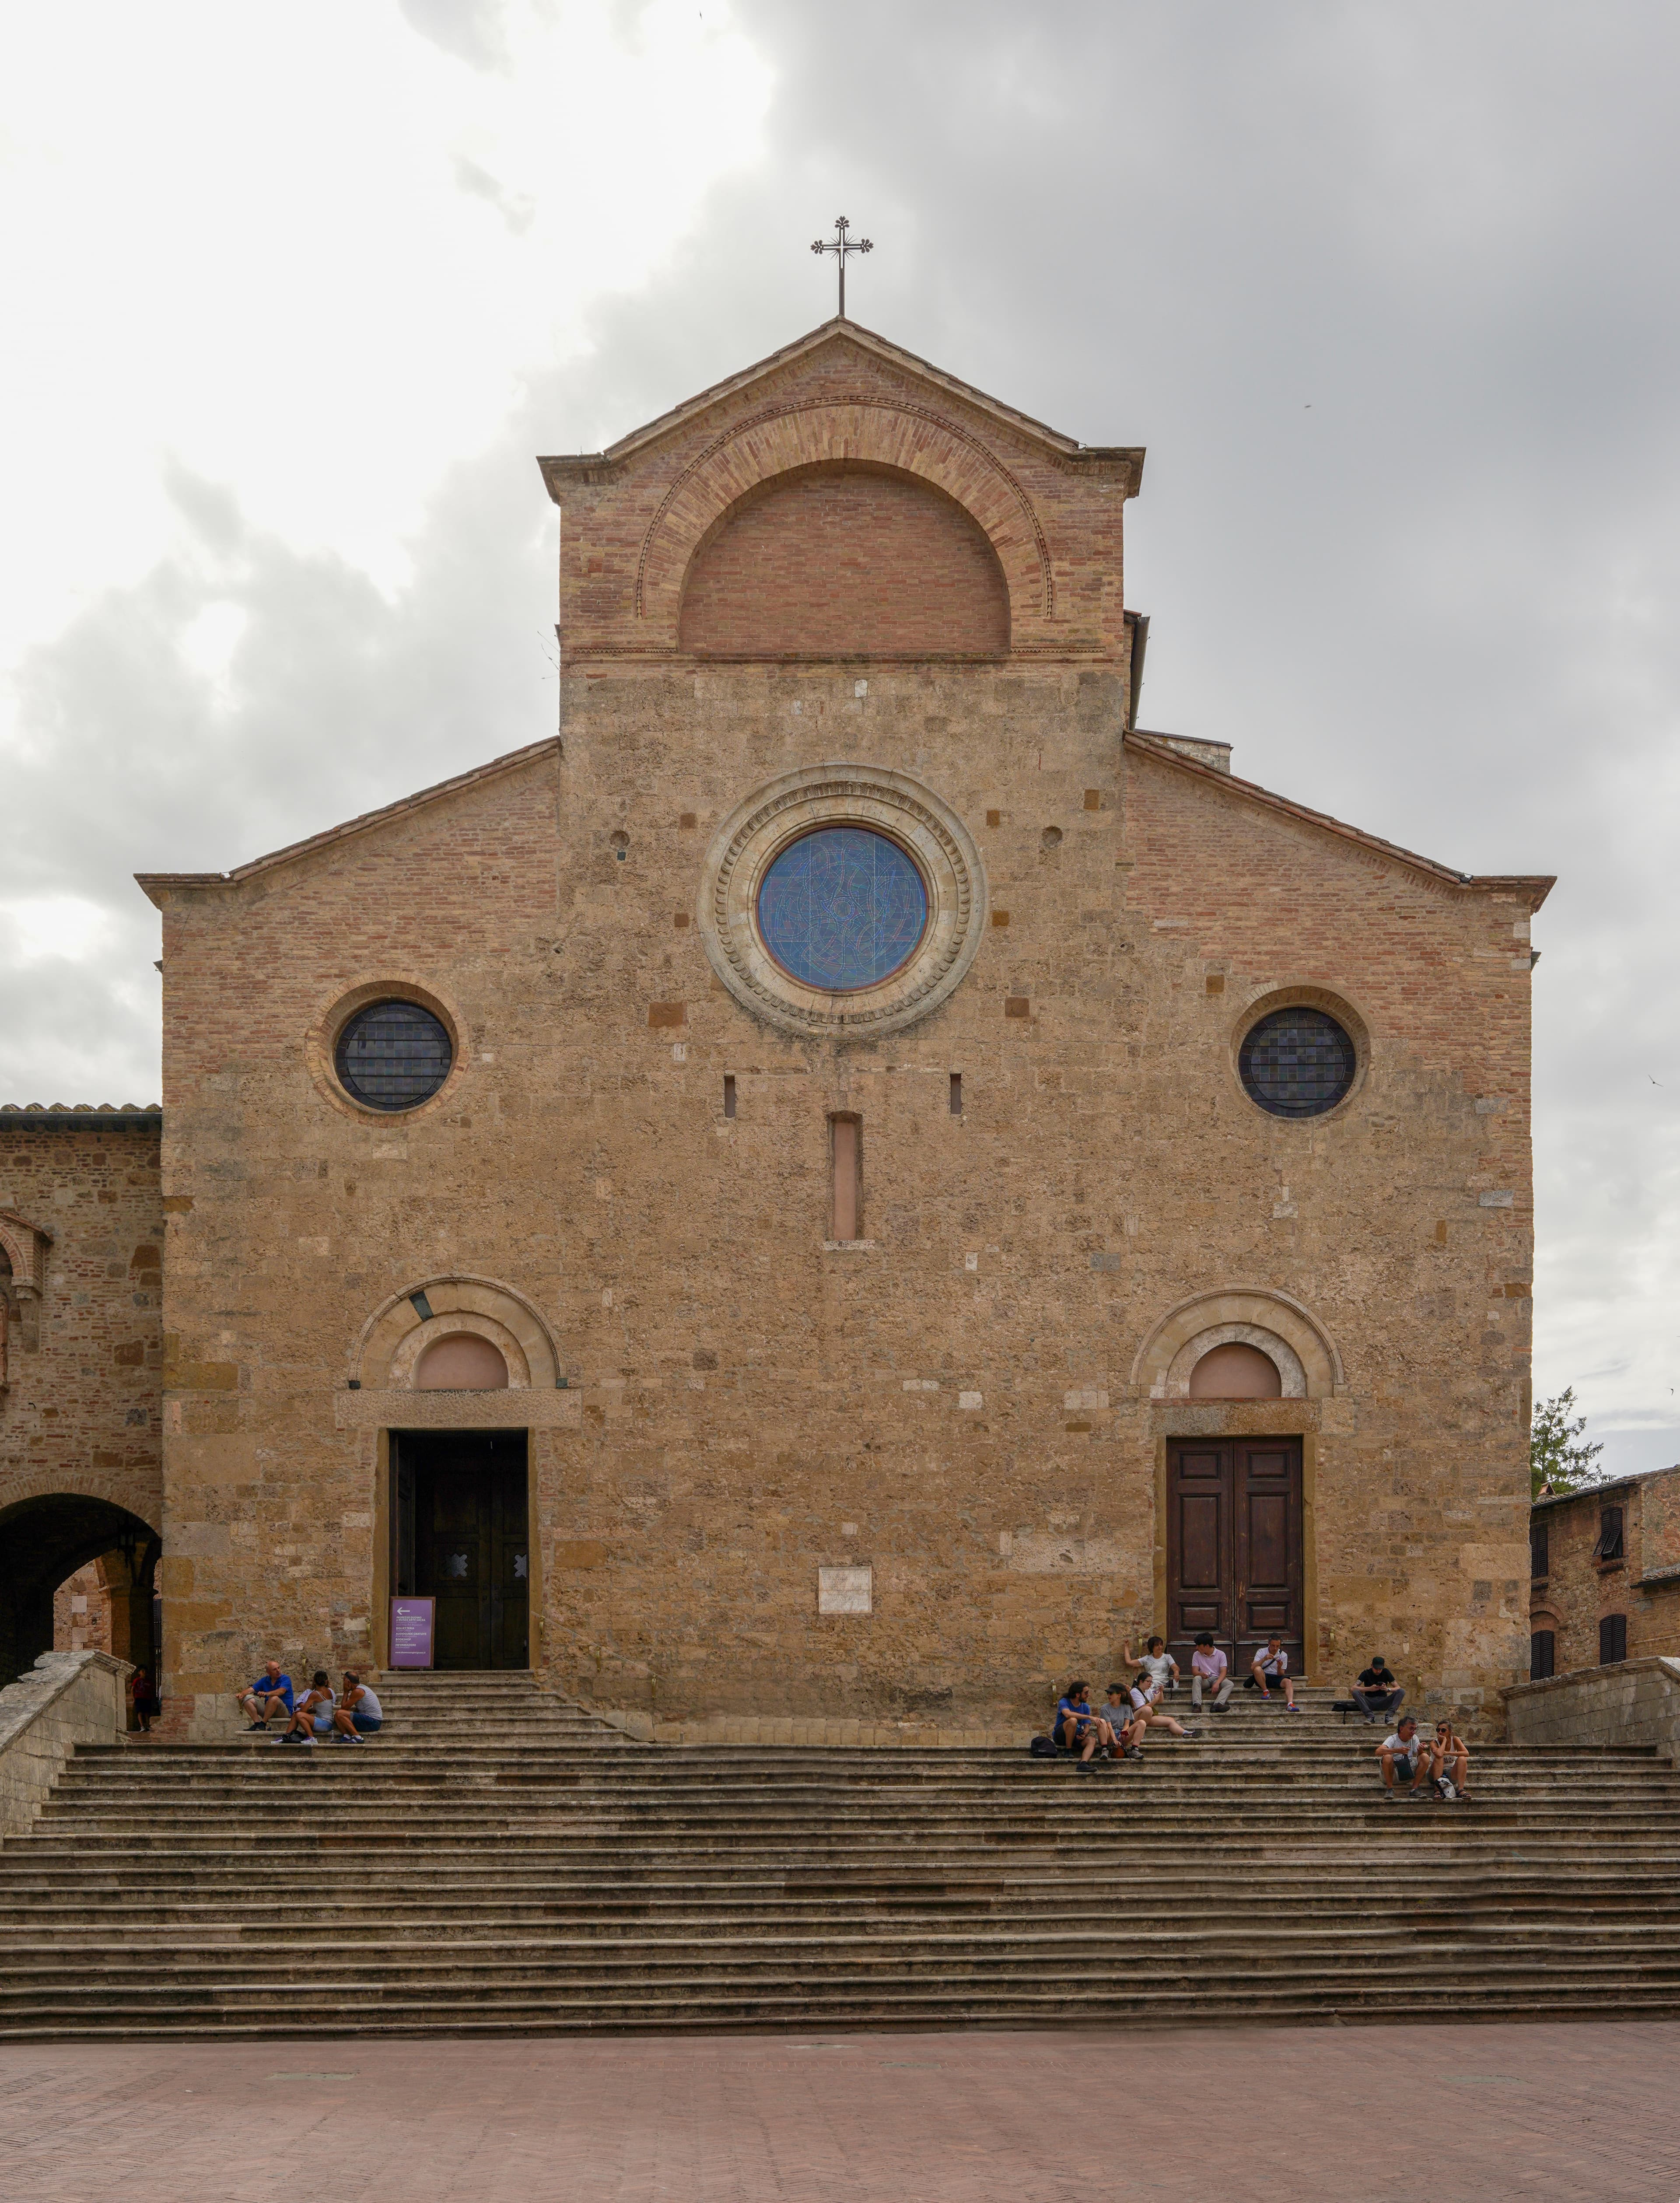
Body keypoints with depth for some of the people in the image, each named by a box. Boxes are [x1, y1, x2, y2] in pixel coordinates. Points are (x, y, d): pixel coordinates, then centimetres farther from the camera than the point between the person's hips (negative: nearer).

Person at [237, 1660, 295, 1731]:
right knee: (248, 1699, -7)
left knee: (274, 1698, -36)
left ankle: (263, 1724, -25)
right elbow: (251, 1690, 2)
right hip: (268, 1711, 5)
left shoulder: (286, 1679, -4)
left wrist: (267, 1694, -41)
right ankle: (257, 1723, -21)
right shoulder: (264, 1681, 11)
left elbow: (281, 1691, -24)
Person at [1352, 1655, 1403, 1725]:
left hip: (1383, 1703, 1)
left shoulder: (1386, 1672, 2)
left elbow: (1398, 1688, -3)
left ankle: (1389, 1715, -30)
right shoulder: (1366, 1673, -2)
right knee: (1355, 1692, -29)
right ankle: (1370, 1716, -34)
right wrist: (1369, 1689, -27)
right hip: (1370, 1702, -1)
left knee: (1402, 1692, -20)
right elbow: (1353, 1688, -14)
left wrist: (1388, 1689, -25)